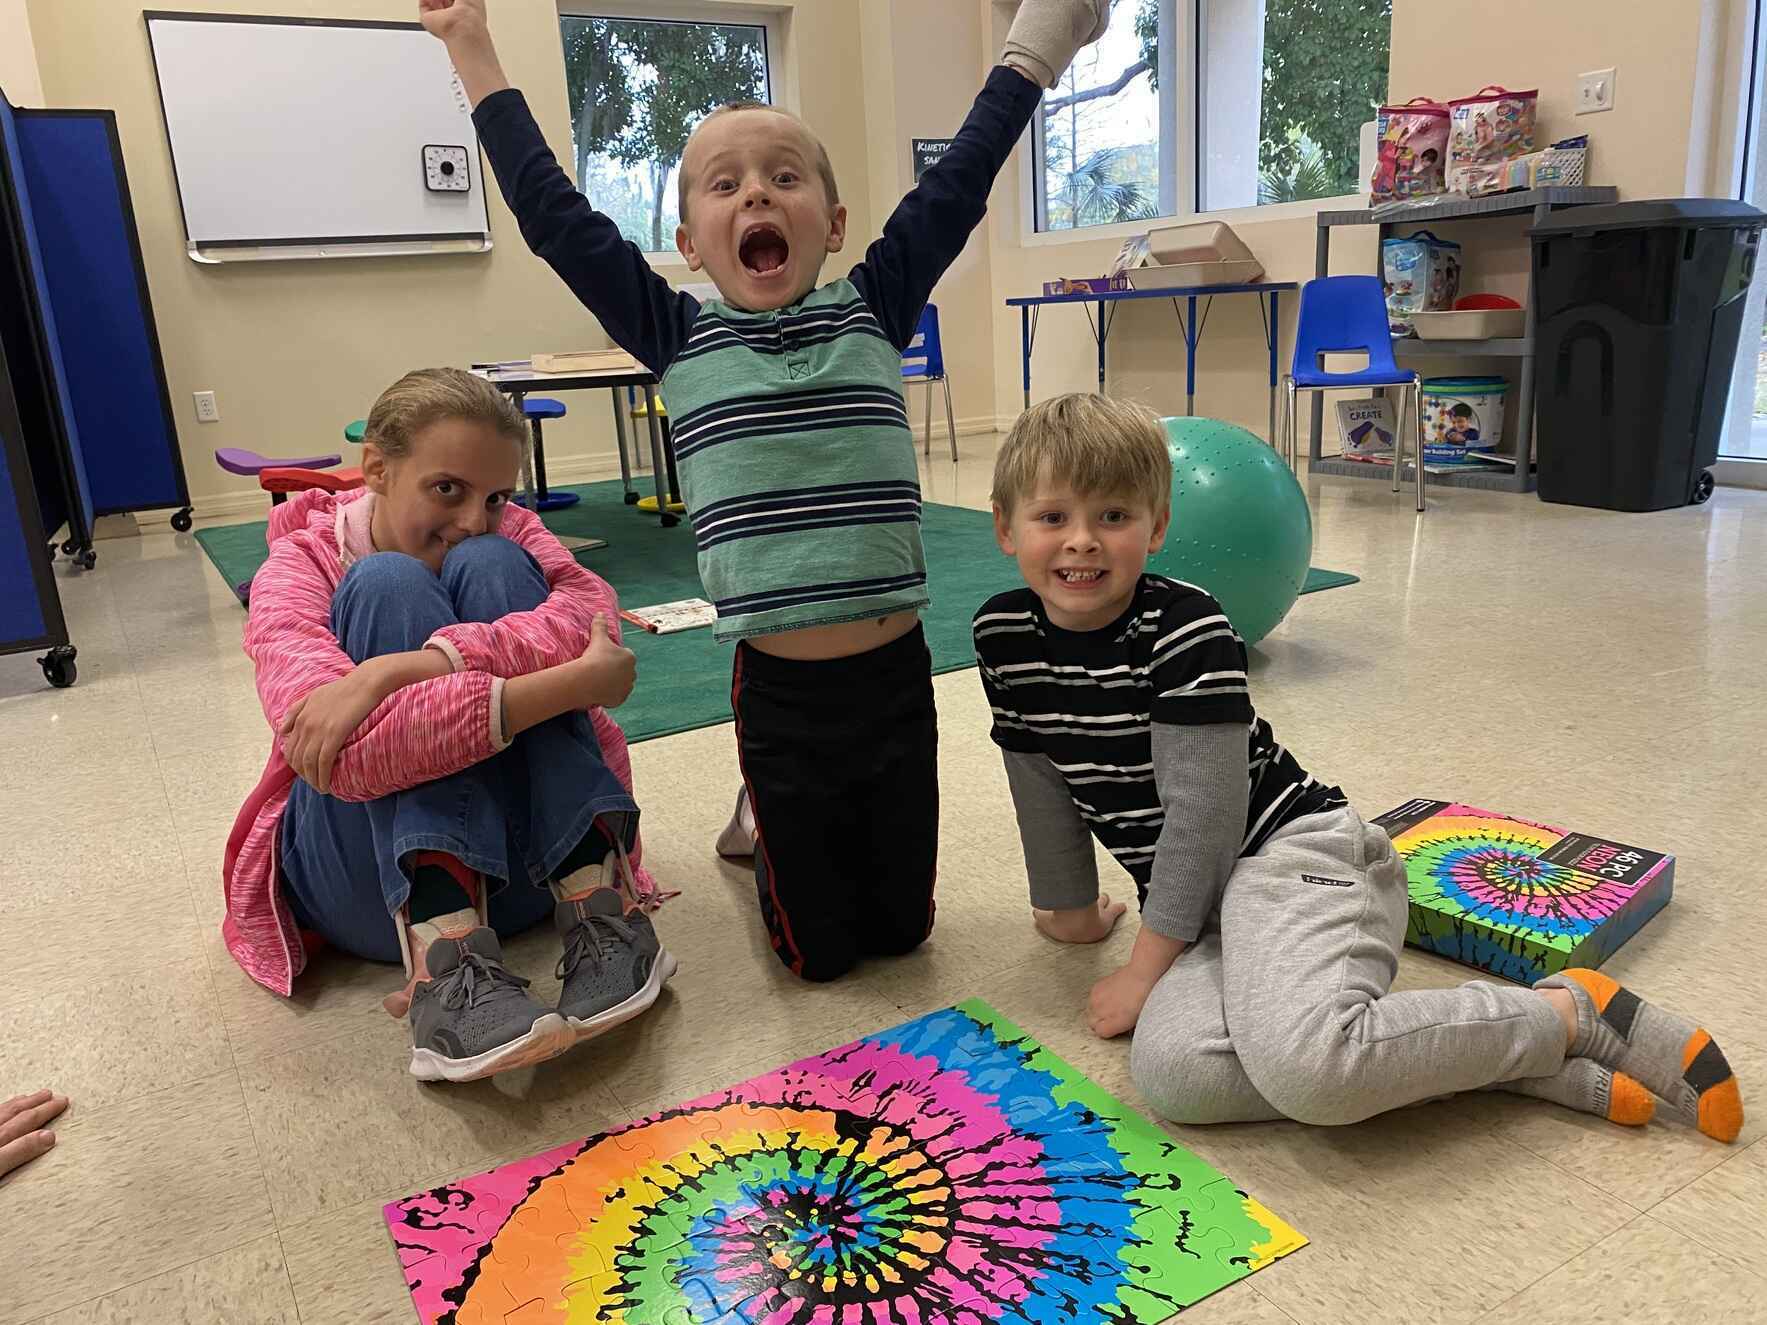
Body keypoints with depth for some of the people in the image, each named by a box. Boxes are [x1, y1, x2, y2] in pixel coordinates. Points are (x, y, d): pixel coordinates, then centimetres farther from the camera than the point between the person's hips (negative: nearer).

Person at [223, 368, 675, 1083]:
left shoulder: (506, 530, 2)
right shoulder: (298, 568, -8)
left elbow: (591, 614, -23)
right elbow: (350, 753, -29)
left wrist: (393, 669, -34)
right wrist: (568, 685, -34)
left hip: (525, 857, 2)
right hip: (370, 883, -2)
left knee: (490, 567, -18)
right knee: (390, 582, -22)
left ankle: (597, 907, -26)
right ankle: (447, 961, -36)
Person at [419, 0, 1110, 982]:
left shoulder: (873, 308, 2)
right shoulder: (678, 337, -1)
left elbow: (957, 181, 1)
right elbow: (552, 215, 1)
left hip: (897, 675, 2)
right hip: (779, 690, -1)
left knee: (901, 927, 18)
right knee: (820, 949, 13)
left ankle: (810, 821, 47)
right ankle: (767, 814, 41)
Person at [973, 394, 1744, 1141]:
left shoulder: (1185, 631, -17)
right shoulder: (1002, 635, 2)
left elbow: (1203, 814, -15)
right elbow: (1041, 780, 13)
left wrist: (1146, 967, -10)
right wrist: (1069, 907, 24)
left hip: (1289, 849, -6)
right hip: (1204, 892, 6)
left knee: (1301, 1063, -35)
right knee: (1171, 1072, -26)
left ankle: (1570, 1013, -8)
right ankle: (1490, 1055, -13)